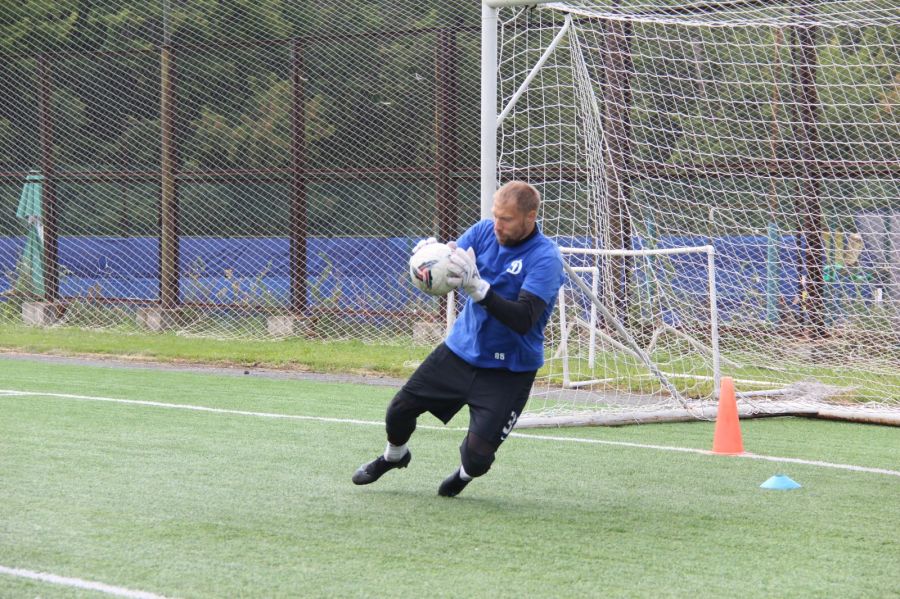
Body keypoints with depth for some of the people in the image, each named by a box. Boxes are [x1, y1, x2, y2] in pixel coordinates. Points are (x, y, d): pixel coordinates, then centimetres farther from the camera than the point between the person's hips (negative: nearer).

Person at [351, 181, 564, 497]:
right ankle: (393, 456, 44)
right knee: (399, 411, 8)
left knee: (477, 457, -13)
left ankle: (465, 473, 26)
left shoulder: (546, 258, -21)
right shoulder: (483, 232, -5)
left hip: (508, 370, -5)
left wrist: (478, 287, -42)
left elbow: (523, 320, -31)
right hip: (460, 349, 5)